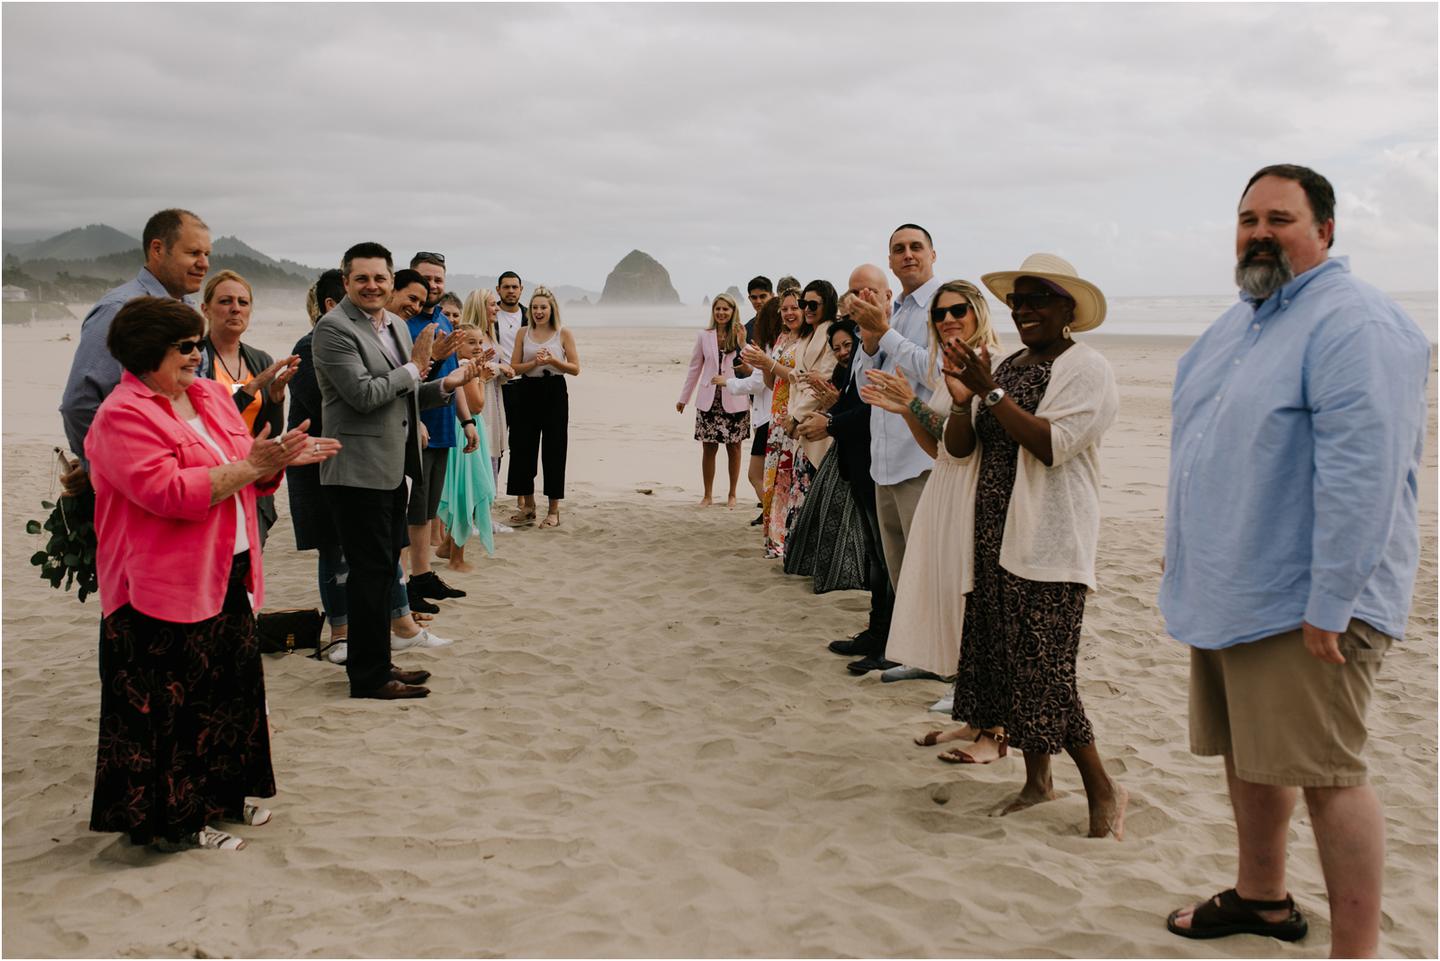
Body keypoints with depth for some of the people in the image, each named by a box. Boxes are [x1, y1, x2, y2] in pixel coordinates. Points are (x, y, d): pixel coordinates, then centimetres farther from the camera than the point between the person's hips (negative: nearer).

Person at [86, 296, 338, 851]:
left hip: (227, 577, 9)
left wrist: (281, 458, -5)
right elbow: (168, 491, -25)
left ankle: (221, 795, 31)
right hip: (166, 587, -8)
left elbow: (249, 476, 16)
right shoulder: (124, 417, -15)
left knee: (230, 692, 16)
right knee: (171, 707, 0)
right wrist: (248, 466, -23)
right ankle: (172, 823, 11)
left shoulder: (211, 396, 11)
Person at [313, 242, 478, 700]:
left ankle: (375, 663, 27)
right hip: (359, 470, -9)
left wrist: (445, 385, 5)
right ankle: (369, 677, 6)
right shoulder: (334, 329, -13)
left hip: (392, 468, 9)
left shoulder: (397, 326, 14)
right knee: (371, 571, -3)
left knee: (383, 568, 16)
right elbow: (364, 394, -22)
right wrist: (415, 368, -12)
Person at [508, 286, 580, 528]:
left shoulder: (563, 334, 1)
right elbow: (514, 367, 3)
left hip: (554, 393, -3)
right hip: (528, 392, 3)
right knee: (523, 449, 4)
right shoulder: (523, 333, 7)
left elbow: (575, 368, -2)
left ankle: (554, 510, 8)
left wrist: (552, 360, -16)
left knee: (554, 451, 0)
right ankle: (528, 506, 19)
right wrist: (535, 363, -14)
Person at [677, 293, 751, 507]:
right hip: (709, 401, 1)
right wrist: (683, 398, 14)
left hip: (734, 400, -1)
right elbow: (695, 368, 11)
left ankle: (732, 495, 17)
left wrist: (742, 344, -17)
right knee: (708, 449, 4)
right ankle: (708, 495, 13)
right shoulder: (704, 337, 5)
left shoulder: (740, 336, 0)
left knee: (733, 448, 6)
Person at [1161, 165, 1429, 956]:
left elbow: (1362, 471, -24)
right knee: (1248, 754, 19)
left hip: (1303, 602, -9)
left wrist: (1328, 603, -25)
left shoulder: (1354, 323, -16)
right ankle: (1261, 897, 38)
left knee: (1324, 774, -5)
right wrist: (1192, 569, 19)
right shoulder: (1239, 323, 15)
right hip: (1230, 592, 9)